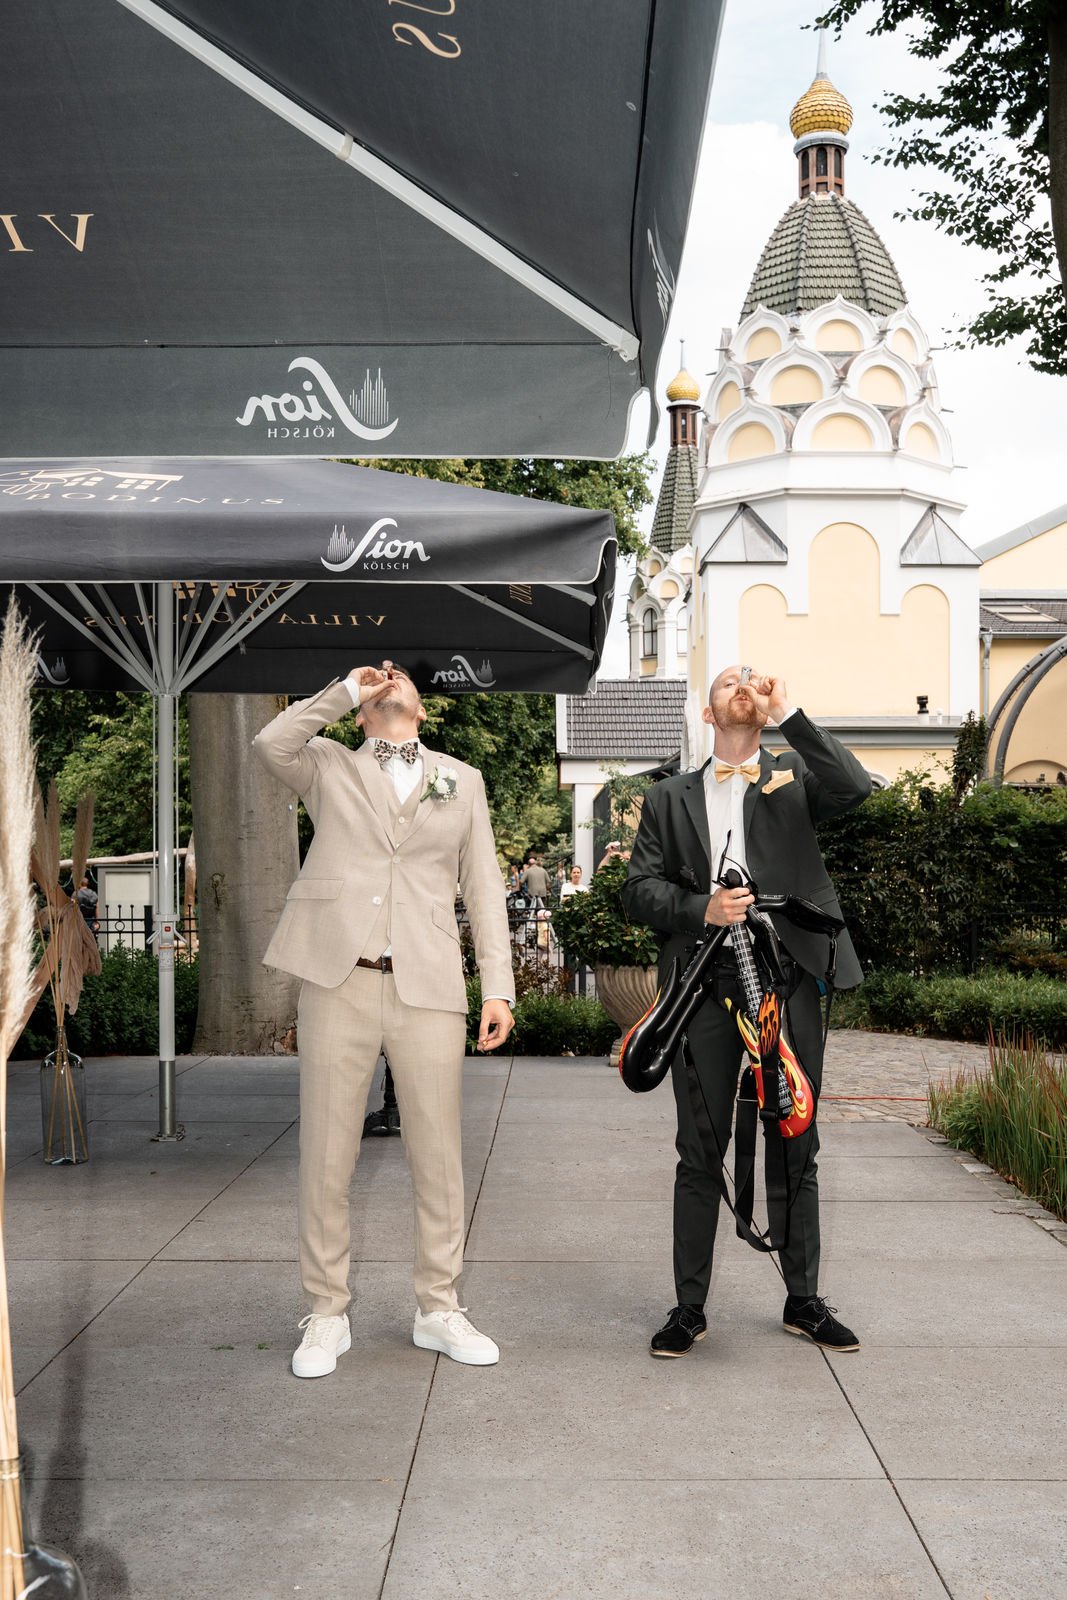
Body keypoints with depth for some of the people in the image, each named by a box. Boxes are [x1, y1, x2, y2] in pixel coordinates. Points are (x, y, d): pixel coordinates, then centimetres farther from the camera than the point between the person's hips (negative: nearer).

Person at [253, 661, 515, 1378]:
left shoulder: (461, 780, 17)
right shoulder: (329, 766, 13)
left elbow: (484, 890, 13)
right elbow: (270, 743, -10)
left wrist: (499, 987, 4)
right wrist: (345, 688, 0)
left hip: (428, 989, 1)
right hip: (338, 983, -1)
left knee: (439, 1158, 5)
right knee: (327, 1158, 3)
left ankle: (439, 1308, 20)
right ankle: (327, 1315, 17)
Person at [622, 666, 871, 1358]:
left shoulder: (794, 776, 12)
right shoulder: (670, 798, 15)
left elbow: (855, 787, -10)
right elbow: (640, 889, 8)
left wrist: (786, 711, -11)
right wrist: (700, 909, -11)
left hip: (788, 979, 0)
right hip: (705, 984, 0)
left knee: (796, 1147, 8)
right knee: (700, 1151, 4)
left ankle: (804, 1301, 22)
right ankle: (690, 1307, 14)